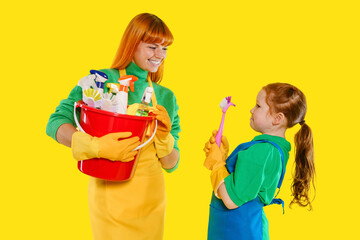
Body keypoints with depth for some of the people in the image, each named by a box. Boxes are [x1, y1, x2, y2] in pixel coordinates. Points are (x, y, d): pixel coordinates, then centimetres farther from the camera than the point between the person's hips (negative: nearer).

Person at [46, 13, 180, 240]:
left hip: (152, 198, 4)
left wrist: (164, 138, -13)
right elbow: (55, 123, -15)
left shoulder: (166, 97, 6)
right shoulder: (103, 81, -7)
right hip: (110, 194, -4)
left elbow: (171, 165, 7)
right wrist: (96, 146, -30)